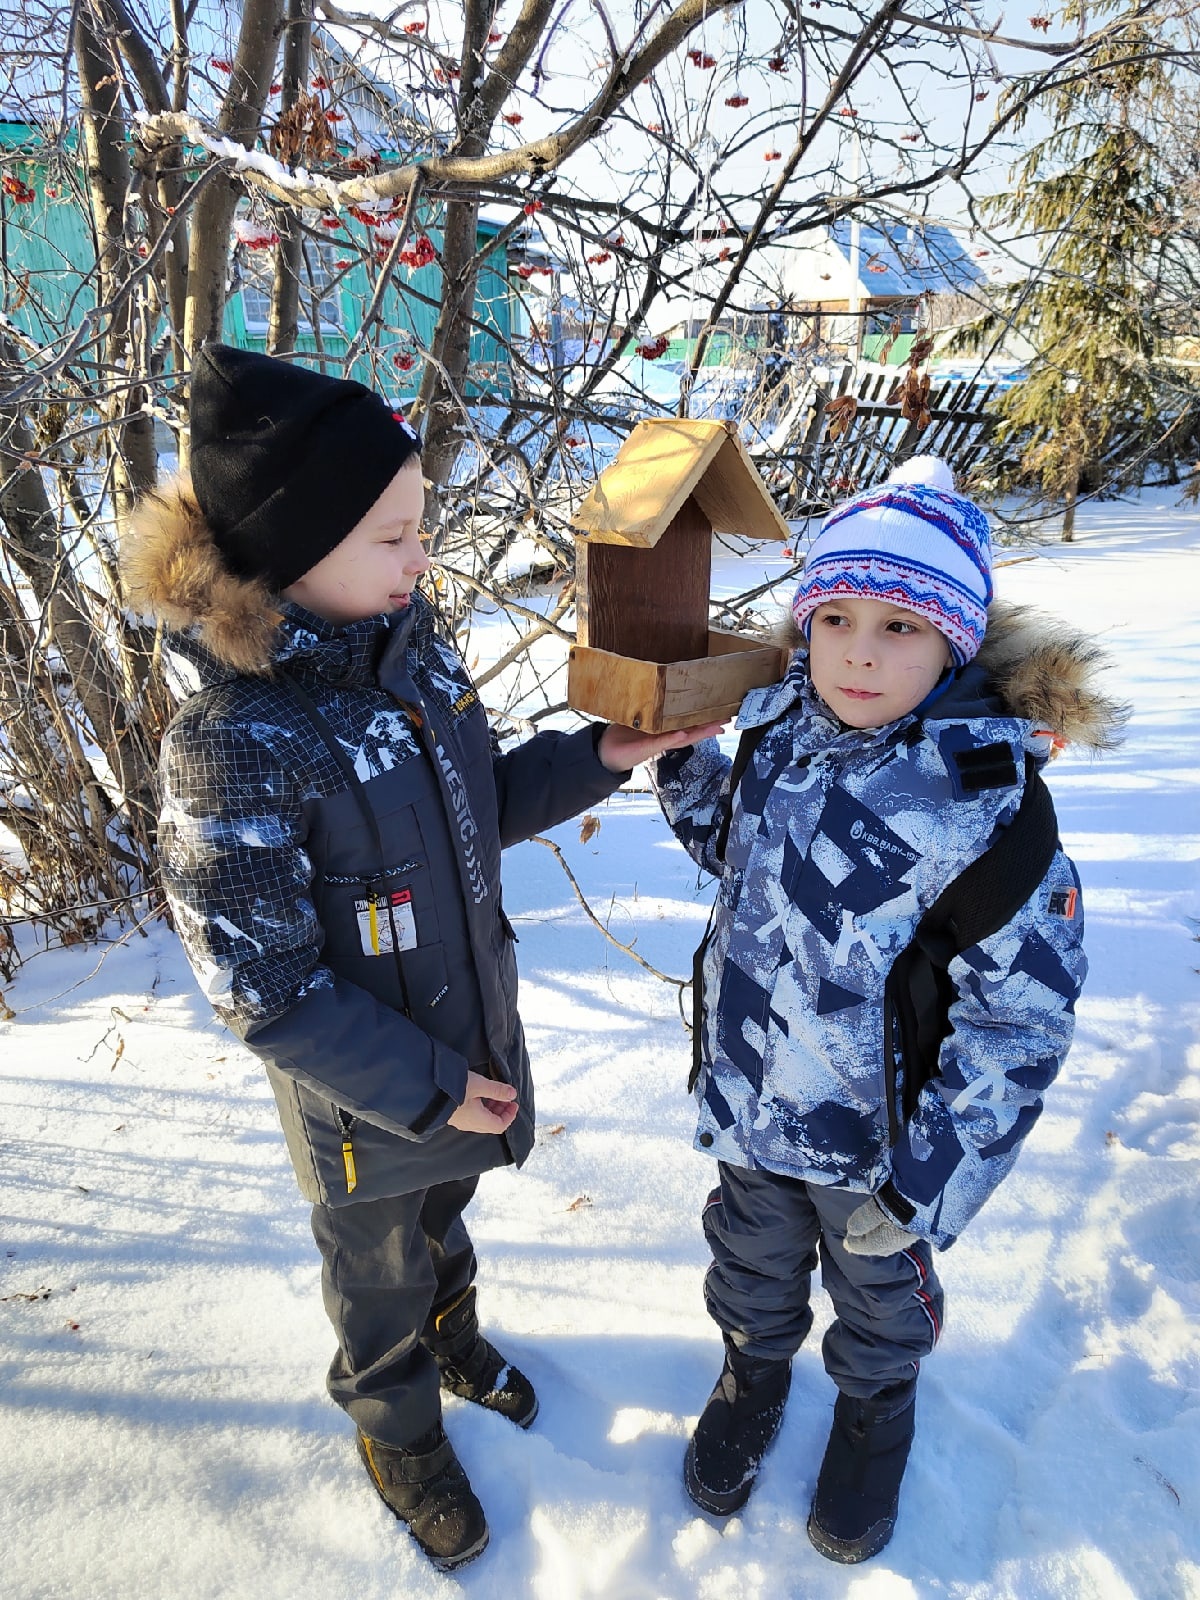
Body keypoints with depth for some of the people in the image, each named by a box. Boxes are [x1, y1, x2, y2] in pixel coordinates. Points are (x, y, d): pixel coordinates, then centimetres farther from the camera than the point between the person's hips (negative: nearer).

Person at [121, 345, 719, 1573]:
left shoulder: (408, 644, -10)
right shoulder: (232, 746, -32)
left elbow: (481, 808, 2)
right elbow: (263, 989, -24)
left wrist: (598, 758, -12)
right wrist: (425, 1088, -18)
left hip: (472, 1036, 6)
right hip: (366, 1099, -5)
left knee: (442, 1219, 33)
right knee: (379, 1276, 24)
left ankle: (453, 1336, 64)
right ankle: (399, 1436, 55)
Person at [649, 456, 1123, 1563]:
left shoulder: (985, 803, -27)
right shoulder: (783, 731, -10)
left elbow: (1022, 1017, -22)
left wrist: (932, 1179, -23)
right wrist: (678, 759, -4)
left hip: (878, 1135, -3)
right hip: (748, 1097, 4)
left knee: (879, 1288, 27)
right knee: (754, 1261, 29)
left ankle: (875, 1408, 59)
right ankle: (755, 1367, 61)